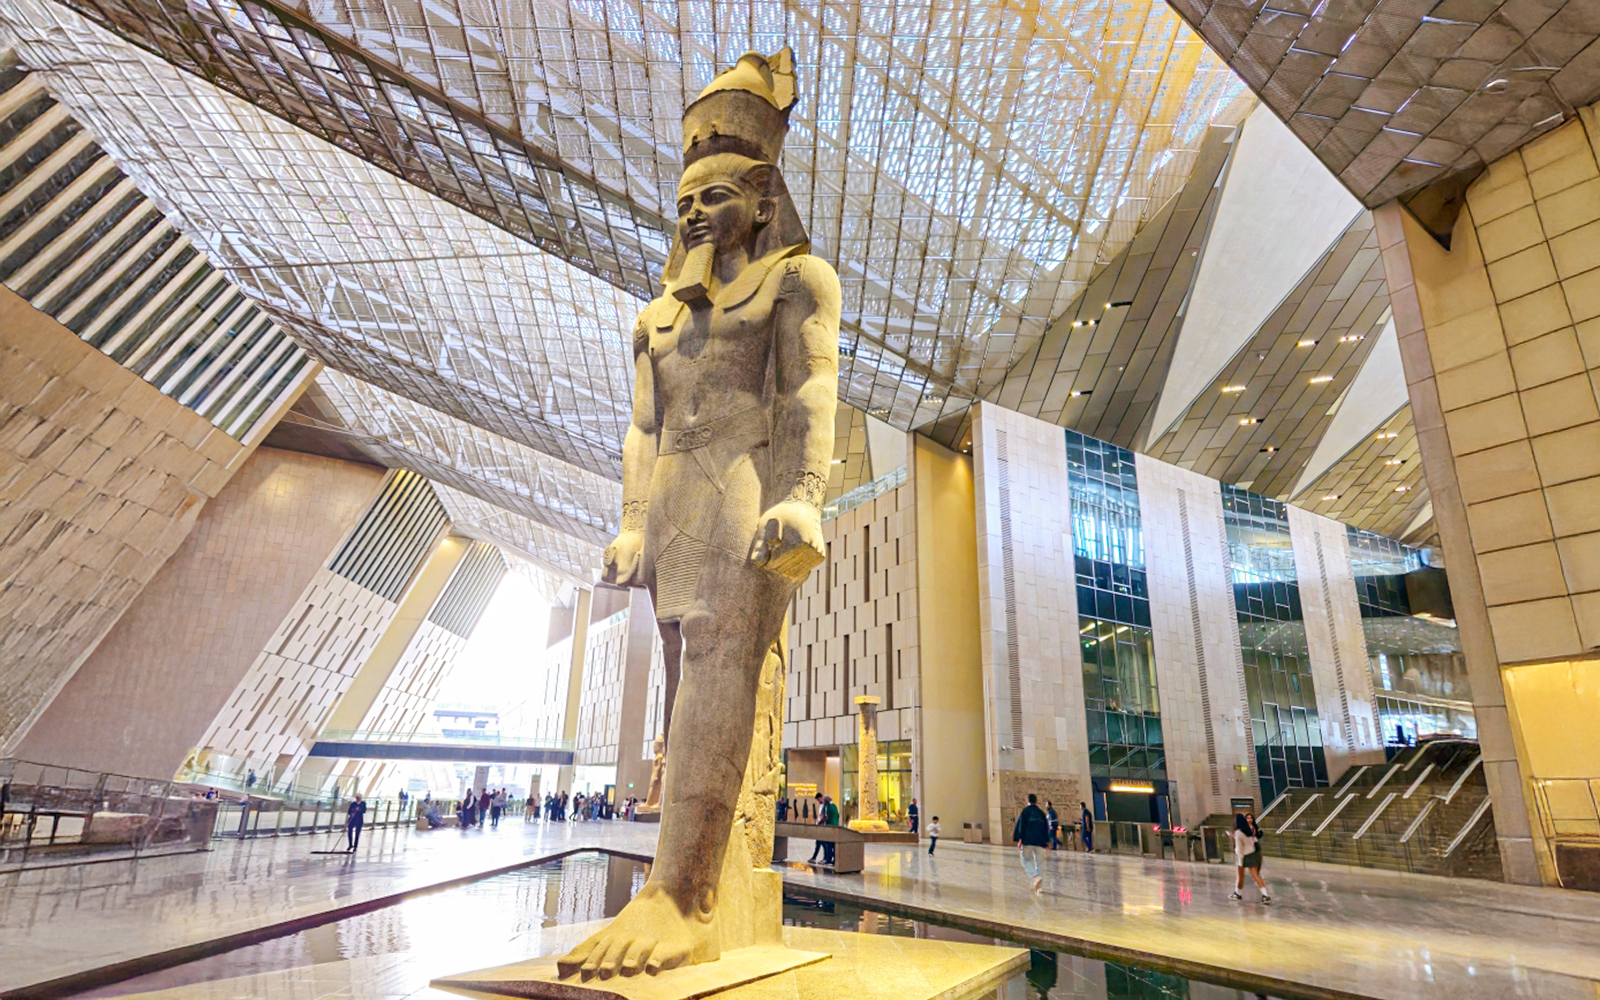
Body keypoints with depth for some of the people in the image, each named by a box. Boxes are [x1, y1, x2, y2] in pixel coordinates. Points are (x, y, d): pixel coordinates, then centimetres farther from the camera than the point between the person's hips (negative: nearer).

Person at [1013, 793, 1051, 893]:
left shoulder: (1025, 811, -2)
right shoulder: (1041, 813, 12)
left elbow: (1021, 825, -9)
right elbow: (1046, 827, 15)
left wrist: (1019, 839, -8)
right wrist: (1047, 842, 20)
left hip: (1028, 841, -4)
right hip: (1040, 841, 4)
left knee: (1026, 860, 6)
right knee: (1039, 862, 9)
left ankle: (1036, 877, -18)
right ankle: (1040, 886, 4)